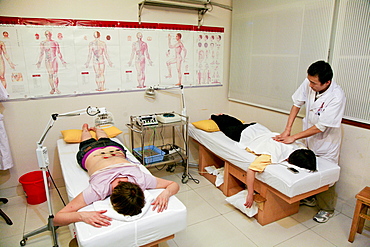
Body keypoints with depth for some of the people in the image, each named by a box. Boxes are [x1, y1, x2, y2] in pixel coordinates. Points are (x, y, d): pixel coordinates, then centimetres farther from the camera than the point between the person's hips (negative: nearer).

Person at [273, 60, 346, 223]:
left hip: (326, 142, -5)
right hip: (309, 139, 5)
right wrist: (287, 129, -12)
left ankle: (326, 210, 31)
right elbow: (297, 103, -4)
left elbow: (320, 128, -28)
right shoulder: (308, 83, -17)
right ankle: (309, 198, 43)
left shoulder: (337, 97, -31)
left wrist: (293, 137, -24)